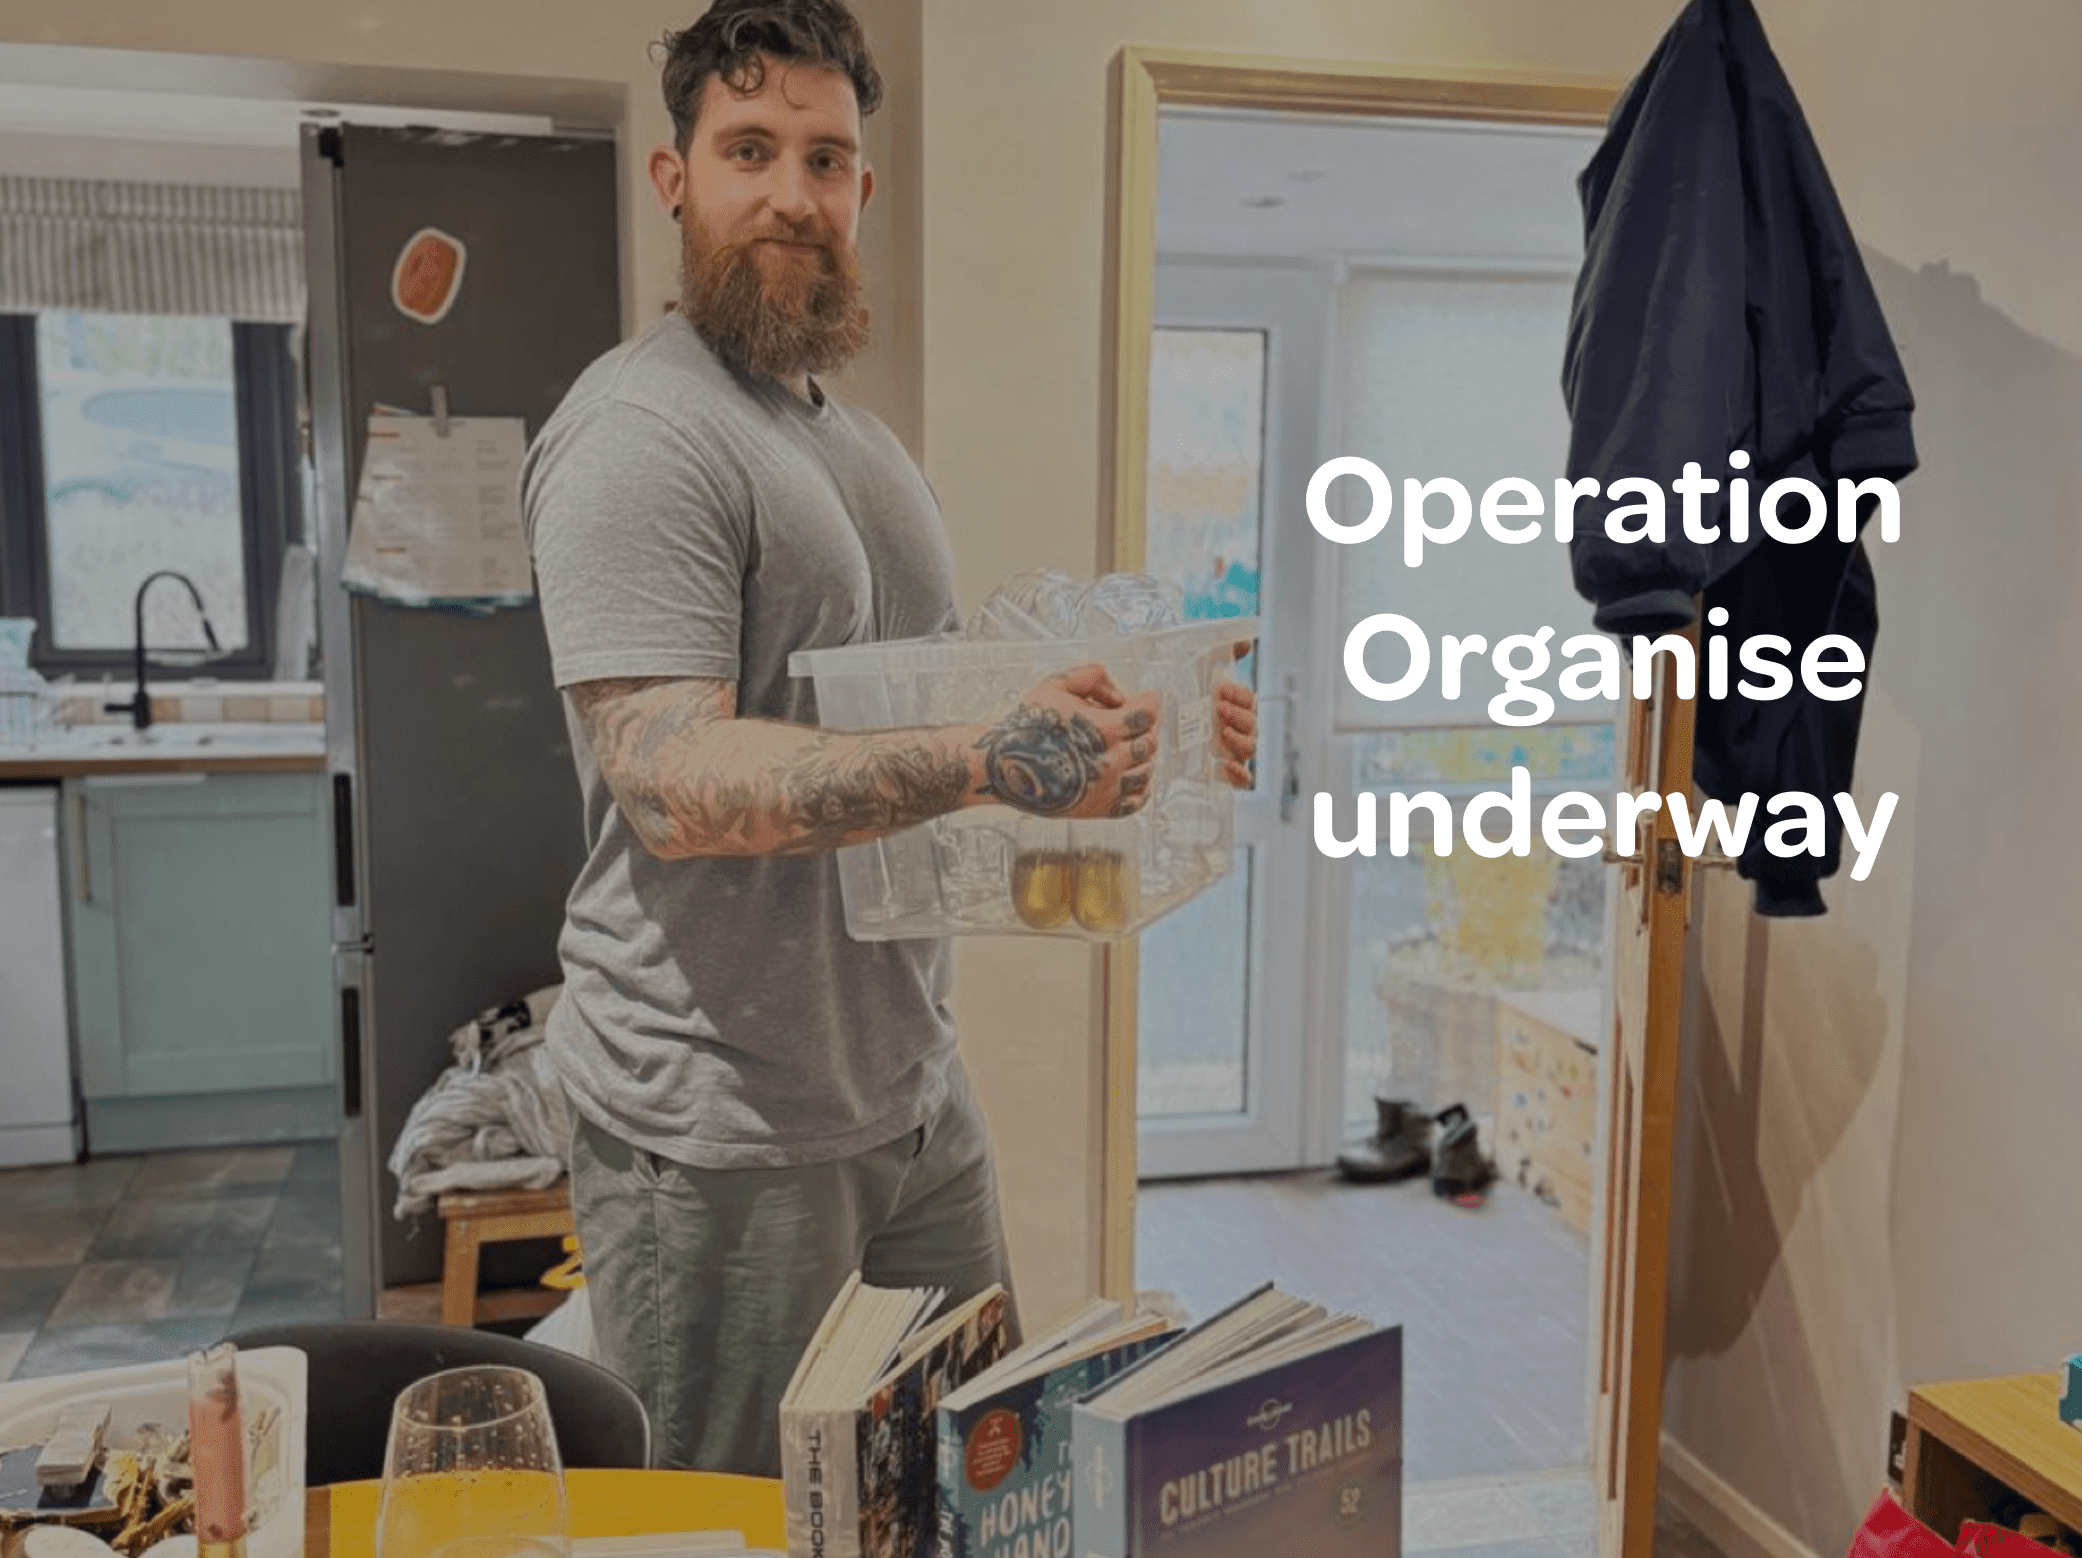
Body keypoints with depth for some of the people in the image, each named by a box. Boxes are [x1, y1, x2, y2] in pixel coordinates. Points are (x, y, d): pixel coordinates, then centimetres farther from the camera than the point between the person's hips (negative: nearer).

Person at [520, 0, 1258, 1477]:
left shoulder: (863, 437, 16)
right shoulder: (640, 430, -14)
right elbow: (672, 784, -24)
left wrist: (1133, 728, 5)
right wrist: (988, 760, -33)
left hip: (916, 1095, 8)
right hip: (723, 1134, -8)